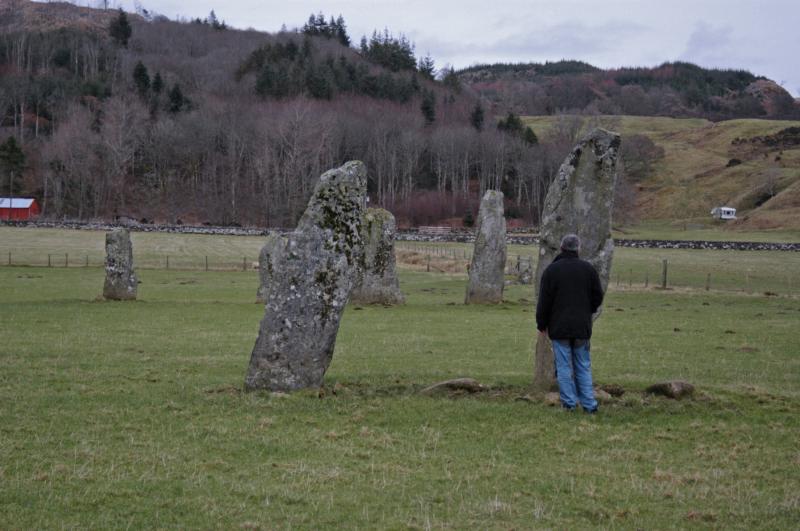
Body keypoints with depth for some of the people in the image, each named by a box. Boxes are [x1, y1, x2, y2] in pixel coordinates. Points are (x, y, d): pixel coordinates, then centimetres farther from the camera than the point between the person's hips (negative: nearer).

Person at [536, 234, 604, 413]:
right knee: (583, 366, 9)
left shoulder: (552, 269, -5)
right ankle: (589, 404, 6)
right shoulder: (589, 269, 2)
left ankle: (569, 403, 1)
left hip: (559, 327, -3)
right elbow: (598, 296, 6)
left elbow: (544, 301, -4)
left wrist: (542, 325, 5)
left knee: (564, 366, 2)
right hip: (582, 327, 3)